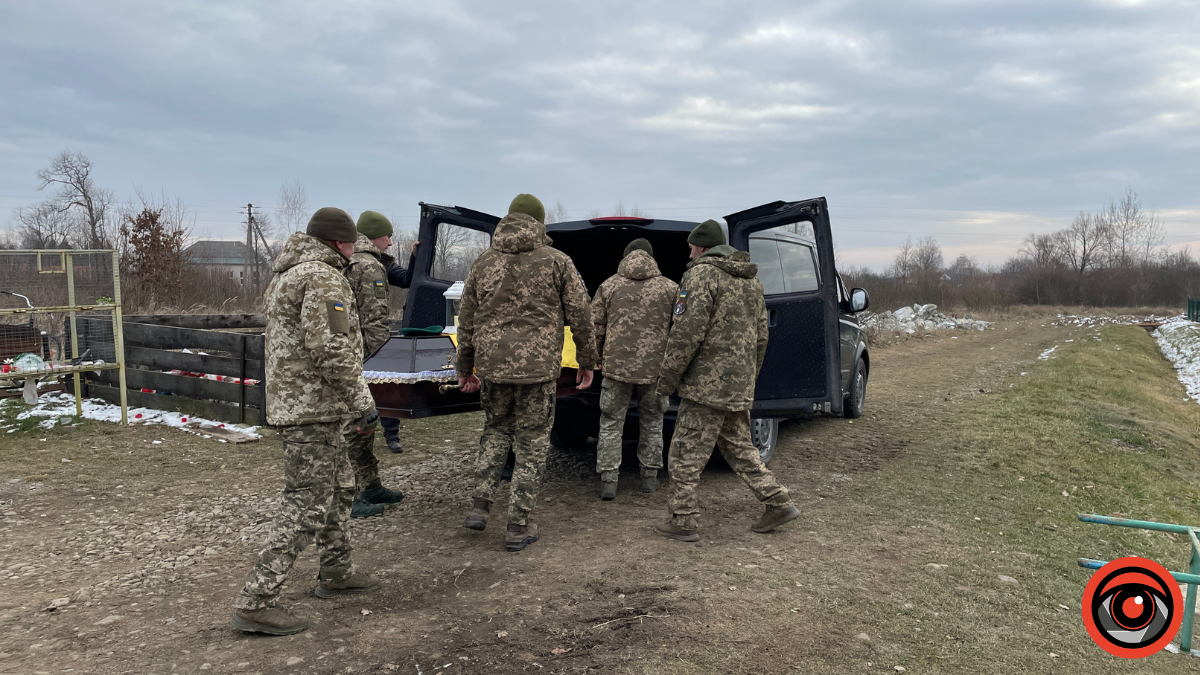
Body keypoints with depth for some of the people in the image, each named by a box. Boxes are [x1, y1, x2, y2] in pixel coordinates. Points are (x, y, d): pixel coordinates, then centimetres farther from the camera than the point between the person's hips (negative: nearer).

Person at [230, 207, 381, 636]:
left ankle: (335, 573, 33)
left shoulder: (287, 276, 19)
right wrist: (363, 402, -18)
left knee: (339, 487, 21)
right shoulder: (323, 277, -15)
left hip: (291, 402, 11)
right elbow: (329, 347, -25)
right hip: (313, 410, -11)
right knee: (307, 505, -7)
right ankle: (255, 603, -4)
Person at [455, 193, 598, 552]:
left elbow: (466, 320, 12)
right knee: (531, 443, 6)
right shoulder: (556, 261, 0)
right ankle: (518, 527, 11)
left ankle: (480, 505, 15)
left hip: (492, 364, 3)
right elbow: (580, 315, 1)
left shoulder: (484, 262, 9)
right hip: (538, 366, -3)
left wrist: (465, 367, 22)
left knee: (496, 431, 23)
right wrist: (587, 361, 11)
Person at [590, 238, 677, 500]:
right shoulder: (670, 288, 3)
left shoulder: (608, 286, 3)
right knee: (652, 422, 17)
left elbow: (596, 328, 4)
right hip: (655, 367, 1)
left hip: (616, 366, -1)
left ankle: (608, 481, 6)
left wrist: (598, 358, 18)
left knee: (611, 424, 8)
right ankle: (650, 476, 24)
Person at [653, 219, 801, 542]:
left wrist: (668, 377, -11)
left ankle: (682, 521, 7)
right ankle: (779, 503, 18)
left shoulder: (701, 273, -11)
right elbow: (761, 336, 20)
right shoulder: (751, 279, 17)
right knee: (738, 447, 19)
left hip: (707, 384, -8)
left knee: (687, 453, 1)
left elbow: (688, 331, -19)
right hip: (740, 385, 8)